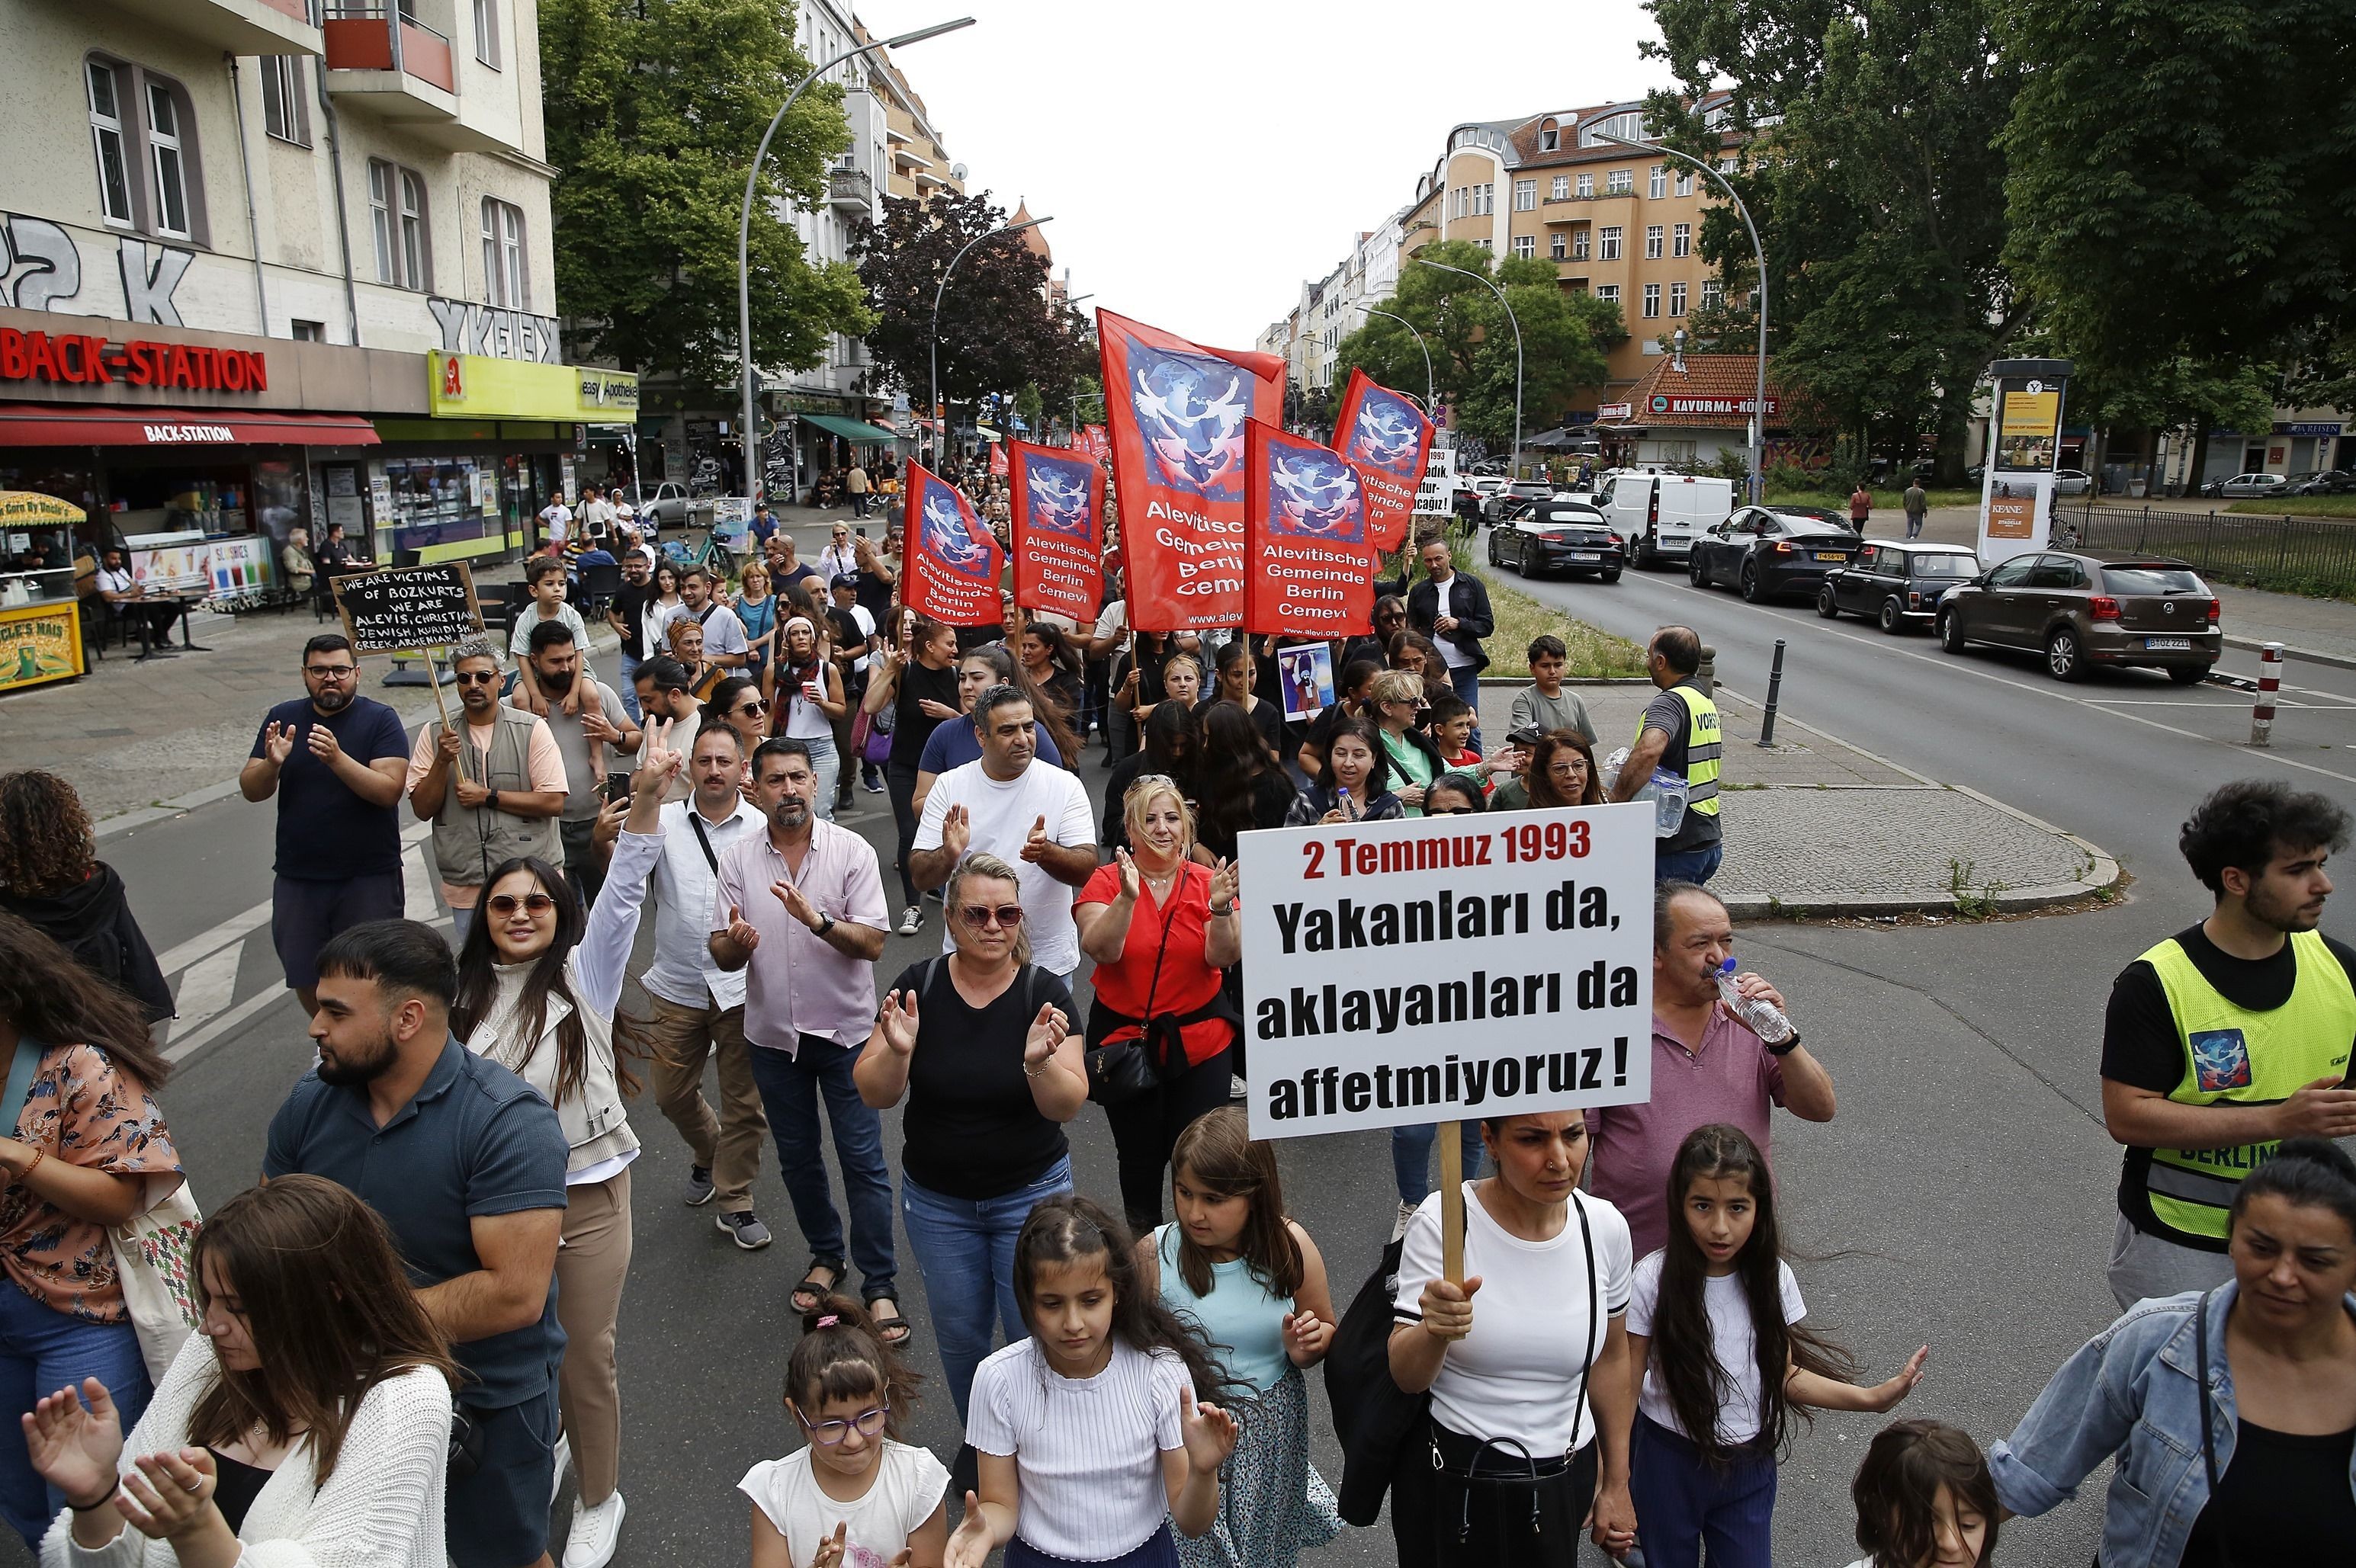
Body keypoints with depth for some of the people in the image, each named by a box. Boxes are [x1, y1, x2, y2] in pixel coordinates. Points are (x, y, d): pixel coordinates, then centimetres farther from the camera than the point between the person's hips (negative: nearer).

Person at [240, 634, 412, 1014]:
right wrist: (271, 764, -20)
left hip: (368, 878, -4)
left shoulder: (380, 720, -7)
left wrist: (337, 758, -32)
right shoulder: (283, 718, 5)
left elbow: (390, 790, -18)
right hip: (298, 878, 4)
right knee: (305, 981, 13)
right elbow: (251, 791, 1)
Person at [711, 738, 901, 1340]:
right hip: (773, 1035, 3)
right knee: (797, 1157, 17)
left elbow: (873, 944, -15)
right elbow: (722, 955, -1)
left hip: (845, 1030, -3)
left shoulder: (853, 851, -10)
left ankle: (880, 1284, 11)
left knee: (863, 1160, -1)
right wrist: (733, 943, -25)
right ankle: (825, 1256, 37)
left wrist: (817, 919, -32)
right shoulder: (738, 858, -2)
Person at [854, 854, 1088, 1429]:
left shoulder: (1045, 992, -14)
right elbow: (875, 1094, -12)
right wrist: (897, 1051, -32)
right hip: (936, 1201, 2)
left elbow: (1069, 1105, -20)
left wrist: (1039, 1062, -40)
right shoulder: (918, 985, -10)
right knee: (959, 1338, 16)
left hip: (1032, 1195, -2)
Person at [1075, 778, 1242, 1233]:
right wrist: (1127, 897, -36)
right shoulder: (1106, 881, -7)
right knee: (1140, 1157, 13)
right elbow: (1100, 949, -22)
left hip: (1201, 1041, 1)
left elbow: (1223, 957, -13)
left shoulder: (1207, 881, -3)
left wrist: (1220, 907, -30)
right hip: (1125, 1041, 0)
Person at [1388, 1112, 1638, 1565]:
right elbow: (1405, 1377, -17)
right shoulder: (1442, 1220, -20)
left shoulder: (1605, 1226, -9)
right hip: (1451, 1481, -3)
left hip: (1566, 1483, 3)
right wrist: (1434, 1330, -39)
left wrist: (1616, 1485, 14)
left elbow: (1610, 1359, 6)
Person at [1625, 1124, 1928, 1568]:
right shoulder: (1654, 1279, -20)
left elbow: (1783, 1375, 1)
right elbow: (1627, 1383, -13)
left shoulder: (1771, 1277, -9)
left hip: (1750, 1464, 3)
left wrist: (1873, 1398, -8)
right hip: (1669, 1462, -2)